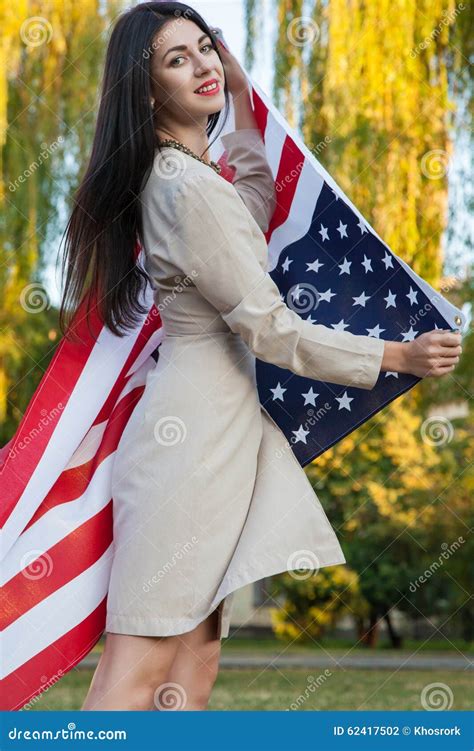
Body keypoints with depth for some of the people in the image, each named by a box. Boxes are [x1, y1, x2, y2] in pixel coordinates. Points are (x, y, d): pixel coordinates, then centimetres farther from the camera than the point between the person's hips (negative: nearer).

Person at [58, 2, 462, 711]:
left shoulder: (169, 173, 14)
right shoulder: (187, 187, -15)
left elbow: (254, 213, 35)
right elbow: (267, 326, -16)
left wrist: (242, 99, 29)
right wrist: (399, 355, -12)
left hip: (216, 419, 10)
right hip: (198, 422, -10)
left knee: (194, 665, 8)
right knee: (137, 672, -11)